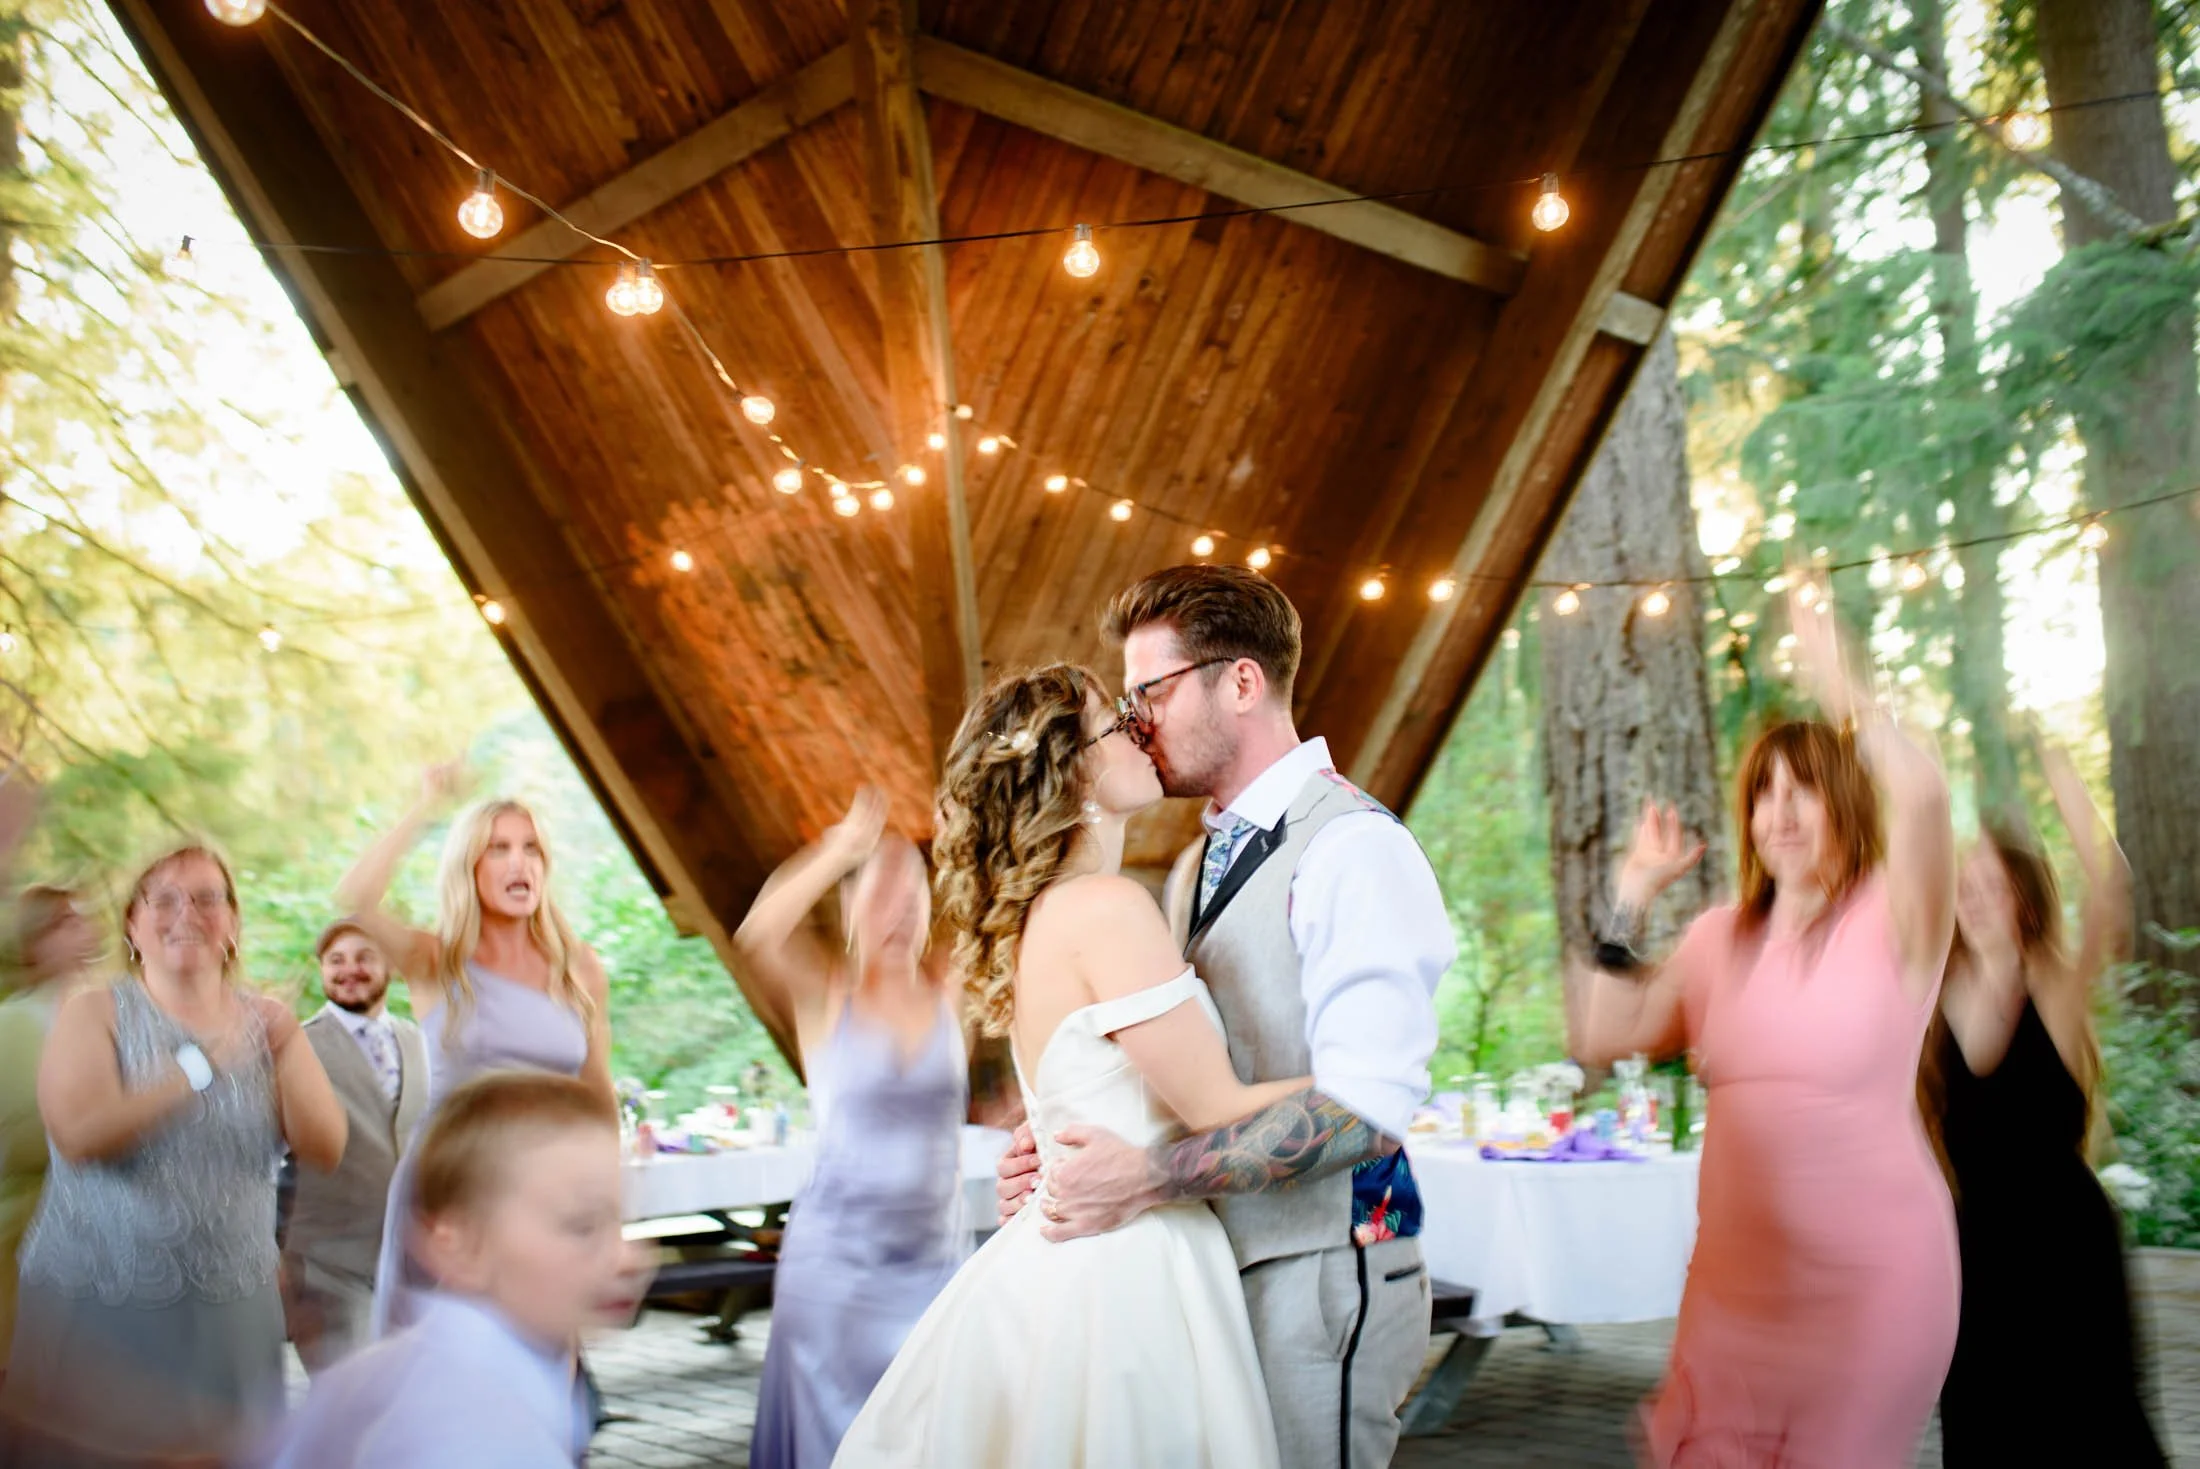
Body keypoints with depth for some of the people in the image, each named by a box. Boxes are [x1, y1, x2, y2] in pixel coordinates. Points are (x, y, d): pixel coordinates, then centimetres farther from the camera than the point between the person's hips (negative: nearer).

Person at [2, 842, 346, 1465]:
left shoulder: (266, 1021, 6)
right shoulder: (94, 1012, -2)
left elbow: (325, 1150, -3)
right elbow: (78, 1133, -18)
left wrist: (286, 1046, -16)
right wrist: (202, 1065, -24)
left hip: (230, 1313, 3)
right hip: (97, 1308, -2)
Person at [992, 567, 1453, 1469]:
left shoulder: (1352, 848, -15)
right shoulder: (1208, 861, 15)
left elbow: (1364, 1108, -23)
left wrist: (1148, 1177, -24)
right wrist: (1070, 1147, 0)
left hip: (1318, 1281, -8)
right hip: (1219, 1268, 8)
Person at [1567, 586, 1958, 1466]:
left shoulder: (1888, 920, -7)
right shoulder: (1721, 938, 10)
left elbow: (1919, 792, -28)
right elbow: (1598, 1038, 5)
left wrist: (1835, 685, -17)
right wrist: (1632, 900, 3)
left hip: (1866, 1277, -5)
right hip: (1735, 1275, 5)